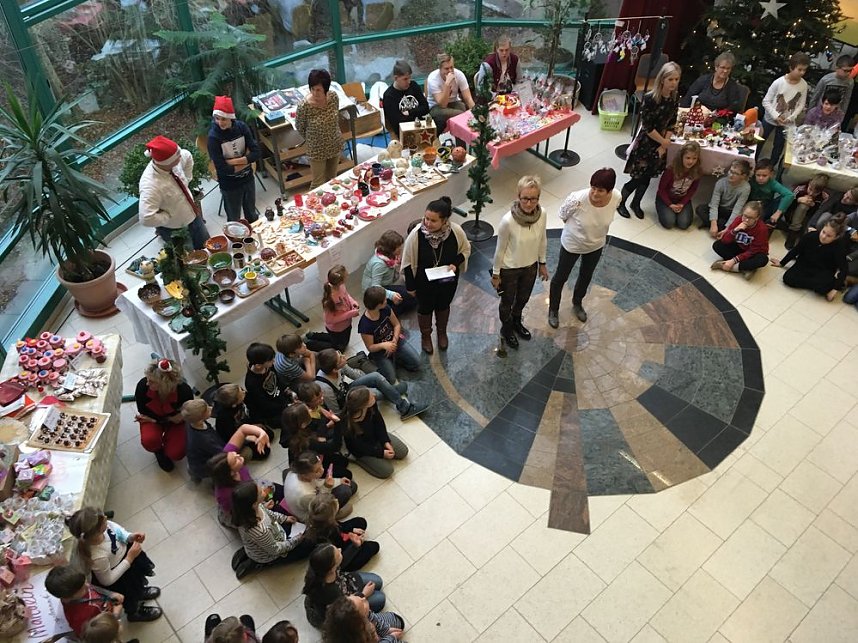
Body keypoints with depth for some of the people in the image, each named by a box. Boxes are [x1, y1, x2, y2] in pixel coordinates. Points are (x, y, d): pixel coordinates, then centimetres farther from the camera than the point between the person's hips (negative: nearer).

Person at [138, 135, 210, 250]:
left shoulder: (175, 160, -20)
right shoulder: (151, 186, -39)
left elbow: (187, 157, 6)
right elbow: (146, 219, -44)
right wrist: (170, 215, -29)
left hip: (193, 214, 6)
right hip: (174, 230, -6)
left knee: (206, 247, 24)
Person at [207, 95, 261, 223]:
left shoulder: (241, 126, -12)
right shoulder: (213, 137, -24)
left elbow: (256, 153, -14)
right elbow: (223, 169, -26)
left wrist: (233, 161, -23)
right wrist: (246, 160, -17)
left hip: (248, 179, 4)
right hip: (230, 185, -4)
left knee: (252, 215, 26)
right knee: (234, 221, 16)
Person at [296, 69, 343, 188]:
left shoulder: (334, 97, -16)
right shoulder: (304, 106, -28)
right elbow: (299, 128, -8)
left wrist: (332, 133, 13)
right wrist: (312, 139, 6)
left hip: (335, 145, 4)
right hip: (317, 149, -4)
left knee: (332, 179, 22)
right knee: (319, 183, 5)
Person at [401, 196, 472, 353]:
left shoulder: (456, 231, -25)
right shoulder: (416, 234, -29)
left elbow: (465, 250, -4)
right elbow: (408, 262, -15)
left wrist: (455, 263, -22)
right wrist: (410, 286, -8)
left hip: (448, 280, 2)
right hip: (424, 282, -2)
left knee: (443, 306, 28)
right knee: (425, 308, 23)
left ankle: (442, 332, 58)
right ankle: (425, 335, 53)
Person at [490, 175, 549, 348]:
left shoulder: (542, 214, -20)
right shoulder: (508, 221, -33)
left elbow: (542, 240, -1)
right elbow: (500, 249, -18)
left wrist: (542, 264, 10)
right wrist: (495, 274, -7)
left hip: (530, 266, 4)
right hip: (509, 269, -4)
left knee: (523, 299, 29)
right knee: (507, 302, 22)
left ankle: (516, 322, 61)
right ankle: (506, 329, 53)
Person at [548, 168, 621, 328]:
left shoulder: (616, 198, -26)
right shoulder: (578, 199, -37)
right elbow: (563, 215, -14)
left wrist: (597, 231, 10)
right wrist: (575, 229, 2)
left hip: (596, 245, 4)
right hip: (572, 244, -3)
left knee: (586, 276, 27)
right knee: (561, 277, 17)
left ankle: (577, 304, 56)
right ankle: (553, 310, 44)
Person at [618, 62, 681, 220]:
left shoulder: (674, 100, -3)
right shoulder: (650, 98, -21)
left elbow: (670, 124, 3)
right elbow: (647, 127, -19)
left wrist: (664, 145, -7)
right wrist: (663, 141, -10)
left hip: (660, 145, 5)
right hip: (645, 143, -5)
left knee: (647, 177, 14)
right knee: (638, 177, -1)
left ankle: (636, 203, 35)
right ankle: (620, 202, 21)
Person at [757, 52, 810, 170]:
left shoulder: (804, 85, -12)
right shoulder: (779, 82, -21)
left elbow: (801, 105, -3)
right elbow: (766, 101, -16)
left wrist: (791, 118, -17)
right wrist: (776, 116, -21)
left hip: (787, 123, 2)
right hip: (770, 119, -2)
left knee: (779, 147, 15)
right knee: (760, 142, 15)